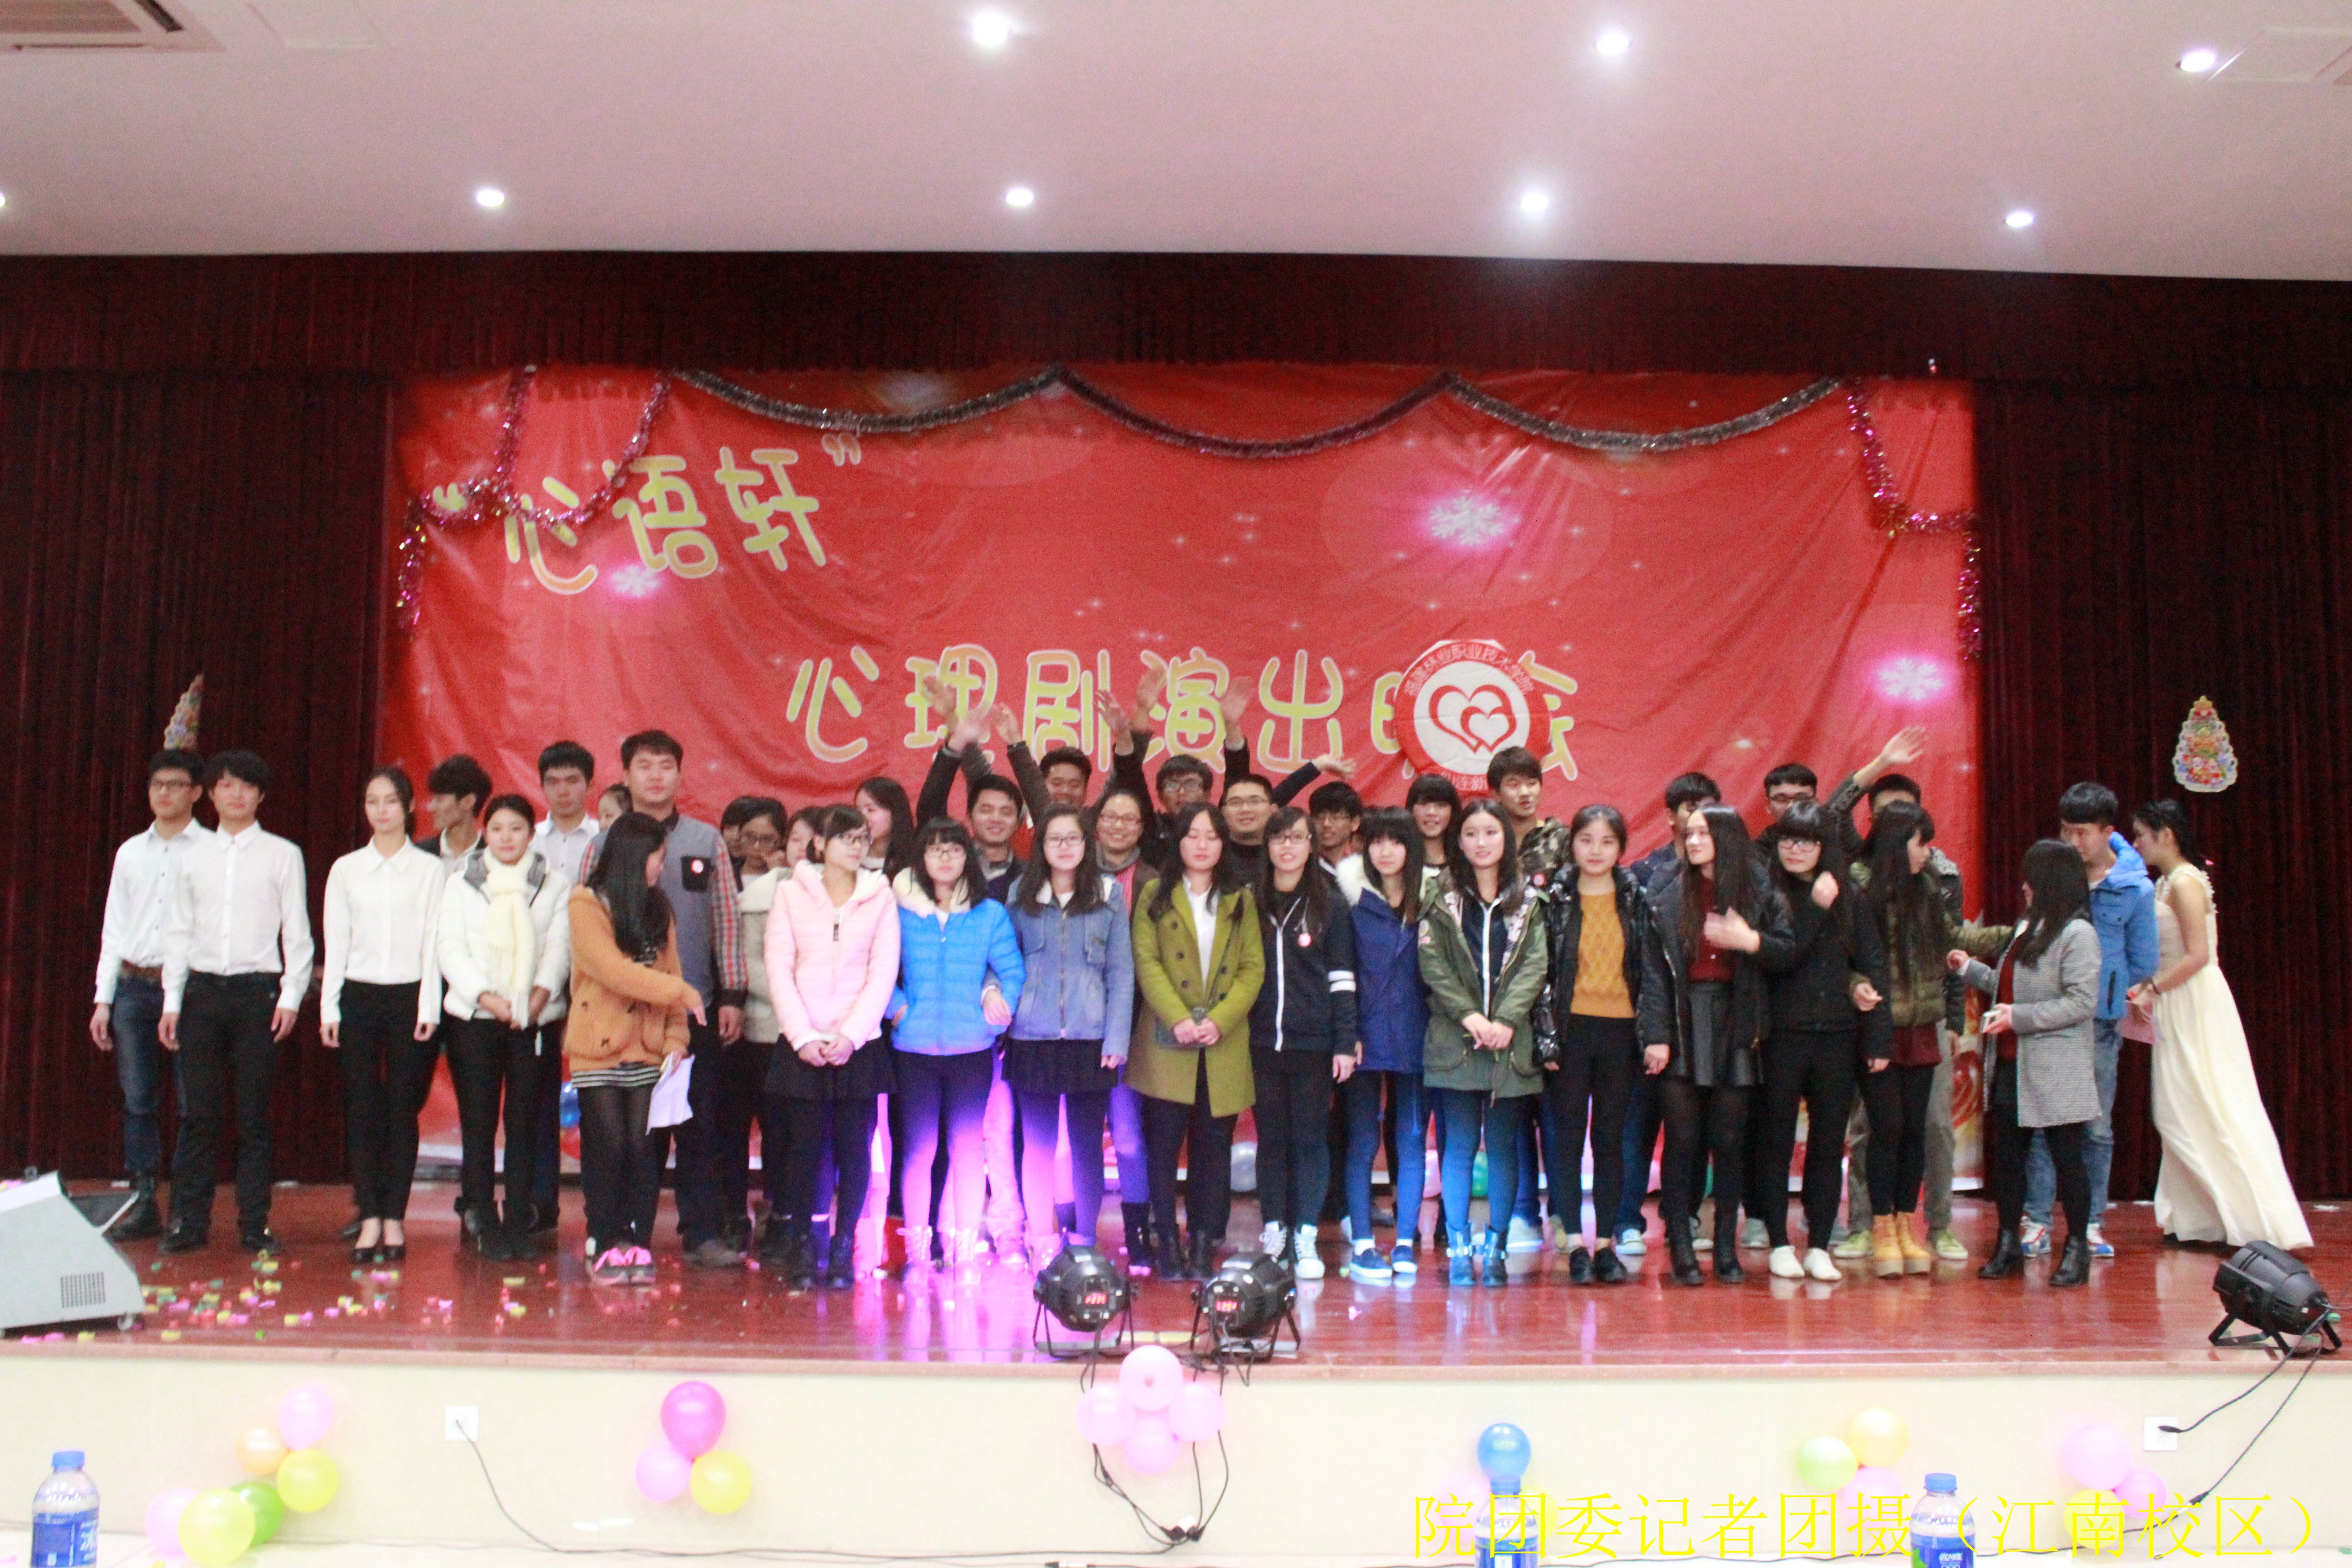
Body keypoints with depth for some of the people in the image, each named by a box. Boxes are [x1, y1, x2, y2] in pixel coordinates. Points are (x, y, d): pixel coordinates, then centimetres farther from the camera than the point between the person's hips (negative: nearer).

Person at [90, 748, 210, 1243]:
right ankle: (143, 1204, 12)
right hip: (133, 985, 5)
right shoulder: (130, 852, 15)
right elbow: (113, 928, 16)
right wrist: (103, 999, 10)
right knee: (137, 1101, 5)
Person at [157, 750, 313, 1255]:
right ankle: (190, 1221, 11)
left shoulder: (282, 855, 3)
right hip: (202, 990, 2)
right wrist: (172, 1001, 6)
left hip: (258, 990, -2)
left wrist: (291, 995, -7)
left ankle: (255, 1223, 7)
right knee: (197, 1113, 3)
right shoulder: (195, 857, 11)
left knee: (254, 1114, 1)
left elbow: (297, 933, 1)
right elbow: (179, 933, 12)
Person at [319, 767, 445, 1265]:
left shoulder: (429, 869, 4)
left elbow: (434, 942, 0)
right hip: (358, 996, 2)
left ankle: (394, 1217, 6)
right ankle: (370, 1218, 5)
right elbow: (336, 943, 8)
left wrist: (428, 1007, -6)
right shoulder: (346, 869, 10)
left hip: (409, 996, -2)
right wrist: (329, 1008, 1)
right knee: (361, 1107, -1)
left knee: (402, 1108, 0)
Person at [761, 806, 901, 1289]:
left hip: (860, 1043, 0)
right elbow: (778, 967, 0)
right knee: (805, 1145, -1)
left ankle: (844, 1249, 9)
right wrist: (803, 1037, -9)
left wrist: (849, 1035, -10)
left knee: (855, 1148, 0)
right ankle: (801, 1248, 9)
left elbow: (884, 972, 0)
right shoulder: (791, 891, 6)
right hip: (802, 1044, 0)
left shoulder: (881, 896, 6)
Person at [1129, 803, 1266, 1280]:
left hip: (1224, 1046, 2)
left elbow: (1254, 968, 4)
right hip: (1167, 1044, -1)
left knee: (1214, 1148, 3)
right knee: (1164, 1144, -2)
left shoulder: (1240, 900, 12)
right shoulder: (1155, 895, 8)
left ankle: (1204, 1248, 11)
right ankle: (1168, 1246, 7)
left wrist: (1219, 1021, -10)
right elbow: (1146, 962, -2)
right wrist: (1178, 1019, -15)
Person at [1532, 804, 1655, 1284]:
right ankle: (1575, 1244, 4)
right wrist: (1546, 1036, -6)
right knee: (1568, 1138, 1)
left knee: (1611, 1139, 6)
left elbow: (1651, 970, 8)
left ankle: (1606, 1243, 12)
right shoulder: (1556, 901, 2)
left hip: (1620, 1029, 1)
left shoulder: (1637, 900, 7)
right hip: (1571, 1028, -1)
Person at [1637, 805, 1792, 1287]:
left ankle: (1726, 1246, 15)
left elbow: (1789, 952, -2)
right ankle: (1680, 1246, 6)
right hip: (1683, 1028, 0)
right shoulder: (1668, 900, 5)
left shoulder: (1761, 896, 5)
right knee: (1682, 1138, -1)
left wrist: (1751, 941, -19)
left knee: (1730, 1140, 5)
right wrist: (1656, 1036, -7)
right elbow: (1654, 972, 0)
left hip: (1736, 1028, 0)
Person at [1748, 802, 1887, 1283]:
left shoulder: (1851, 899, 7)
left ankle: (1819, 1246, 15)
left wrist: (1879, 1039, 2)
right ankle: (1779, 1244, 14)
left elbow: (1873, 968, 7)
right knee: (1777, 1141, 4)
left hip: (1838, 1036, 3)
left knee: (1829, 1143, 7)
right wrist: (1817, 908, -16)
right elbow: (1780, 958, -14)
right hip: (1783, 1035, -3)